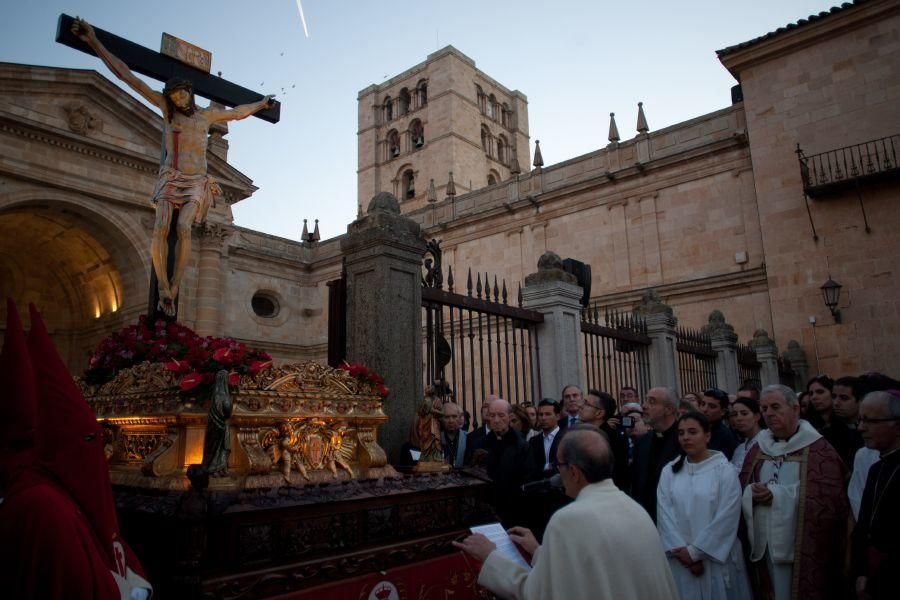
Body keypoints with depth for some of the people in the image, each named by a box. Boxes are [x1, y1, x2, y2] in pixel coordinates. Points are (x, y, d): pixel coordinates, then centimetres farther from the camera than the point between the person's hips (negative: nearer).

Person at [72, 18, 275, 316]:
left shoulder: (207, 114, 11)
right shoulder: (166, 107, 7)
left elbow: (239, 112, 28)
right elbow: (125, 74, 4)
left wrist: (262, 103, 40)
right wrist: (93, 40, 2)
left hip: (197, 182, 0)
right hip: (170, 178, 0)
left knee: (183, 229, -25)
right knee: (161, 228, -24)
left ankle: (173, 290, -22)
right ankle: (163, 288, -20)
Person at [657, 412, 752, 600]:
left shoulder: (724, 470, -6)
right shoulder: (669, 471, 4)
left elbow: (726, 518, -11)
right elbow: (664, 515, -1)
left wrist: (695, 551, -11)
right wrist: (682, 550, -11)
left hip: (716, 560, -2)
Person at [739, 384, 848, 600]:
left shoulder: (819, 449, -8)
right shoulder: (757, 449, 9)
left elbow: (831, 502, -16)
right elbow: (742, 491, 11)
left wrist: (777, 495, -18)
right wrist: (752, 494, -12)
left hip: (805, 551, -5)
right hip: (763, 546, 5)